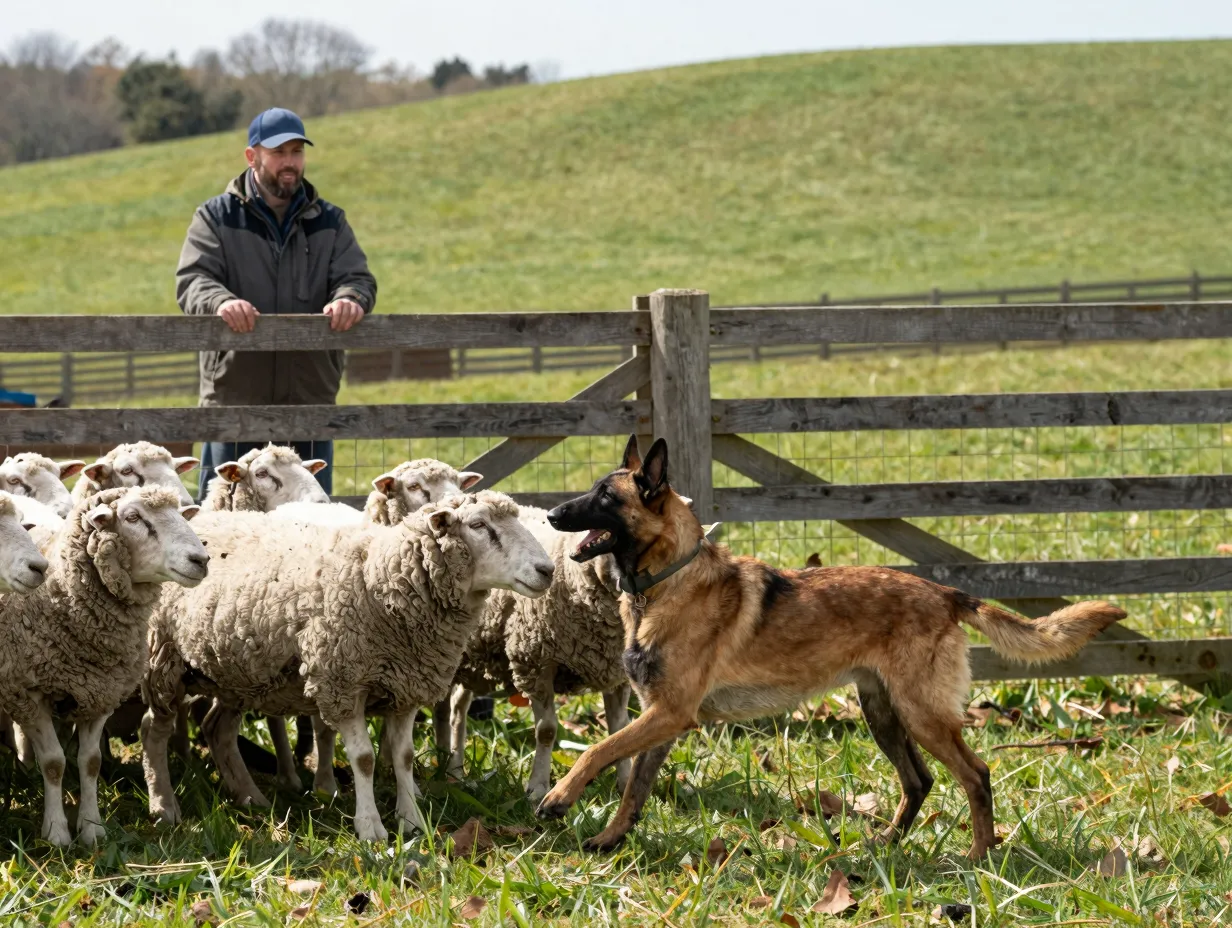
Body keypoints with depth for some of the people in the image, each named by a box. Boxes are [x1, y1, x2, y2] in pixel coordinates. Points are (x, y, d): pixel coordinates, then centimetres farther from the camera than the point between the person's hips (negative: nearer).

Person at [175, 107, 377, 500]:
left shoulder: (329, 222, 14)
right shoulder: (216, 217, 5)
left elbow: (358, 278, 3)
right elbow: (192, 281, -7)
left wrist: (350, 298, -23)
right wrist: (221, 302, -31)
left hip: (310, 404, 3)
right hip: (234, 402, -3)